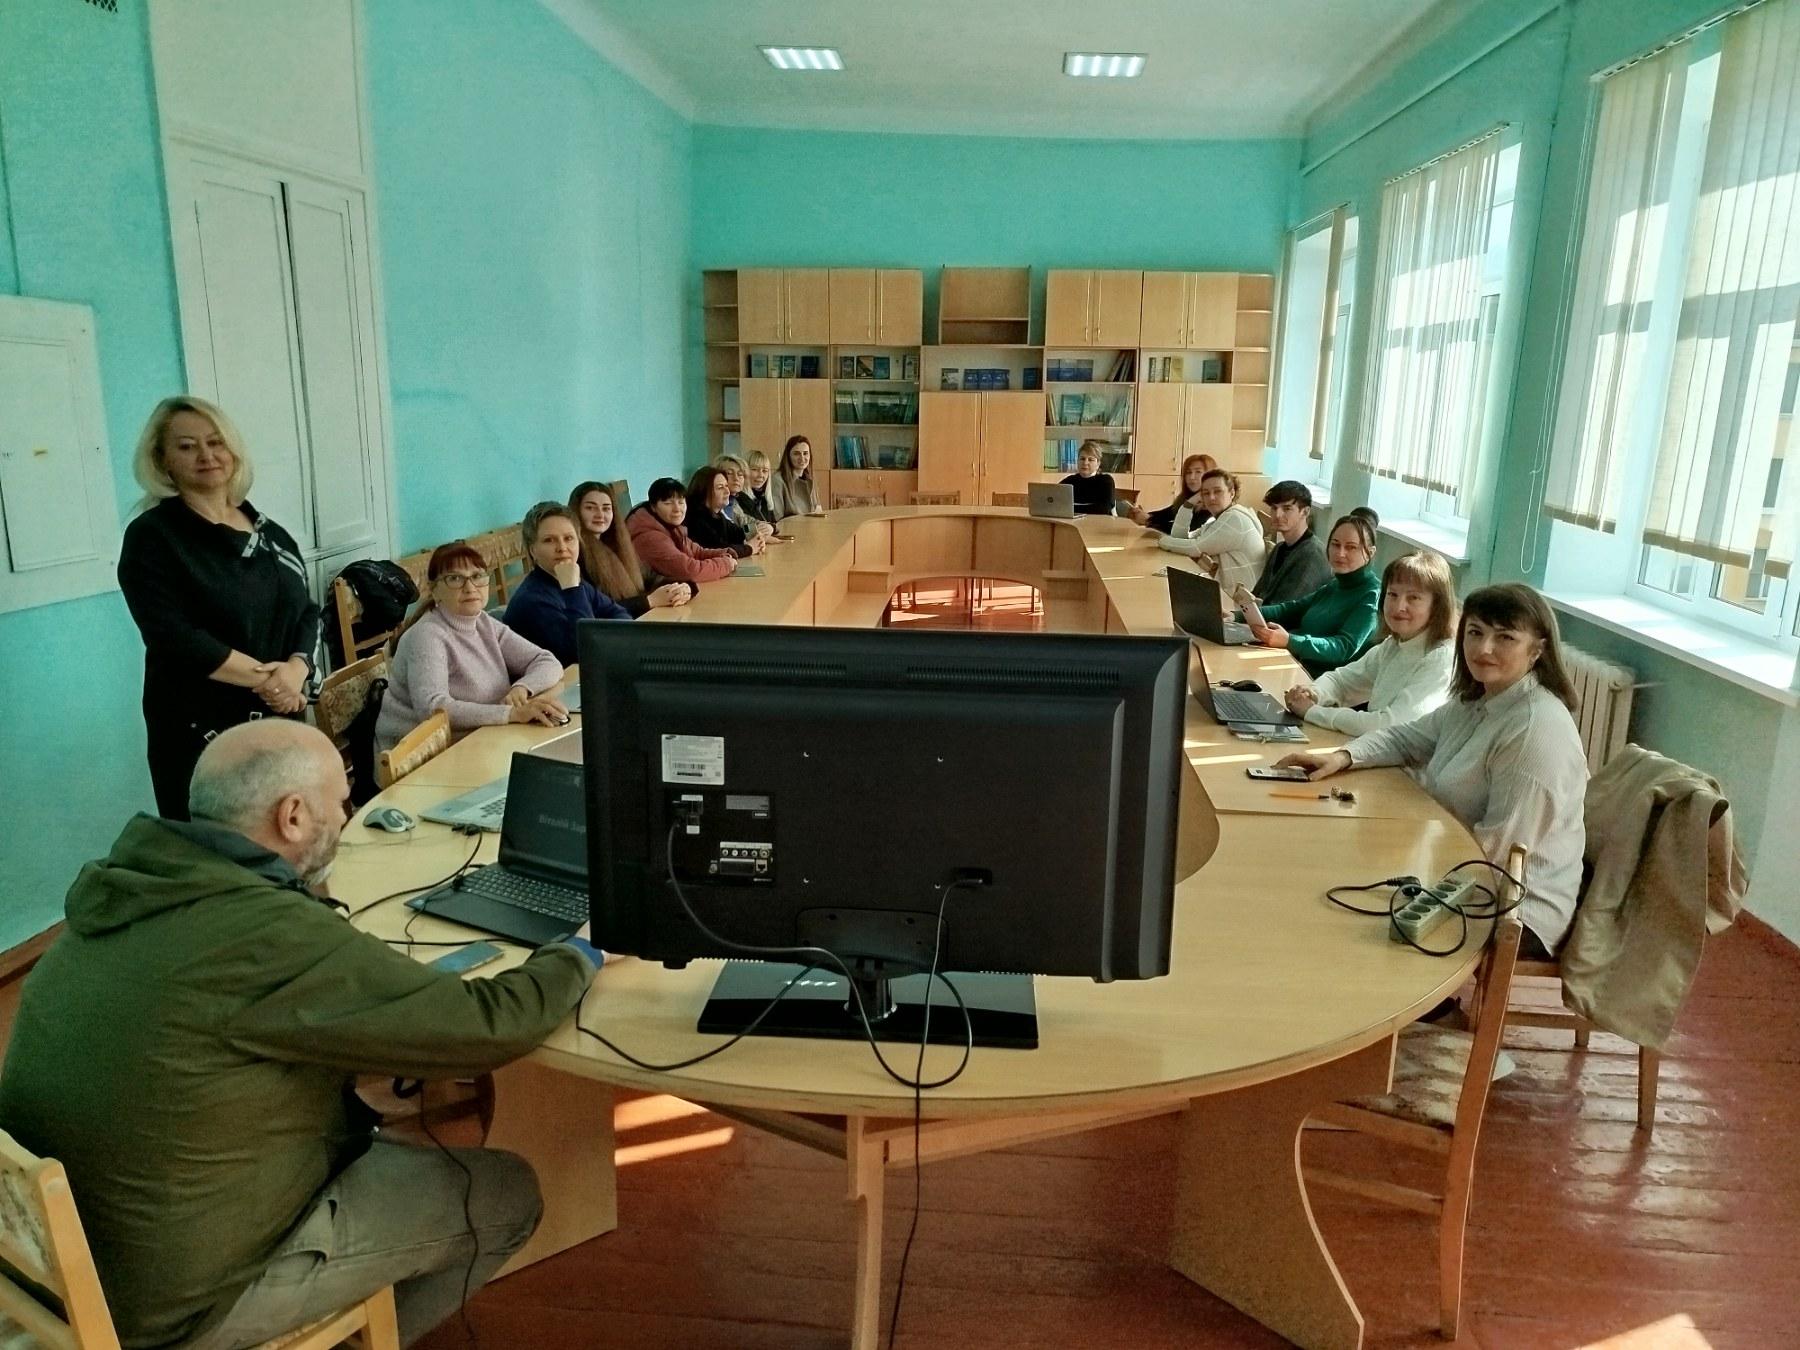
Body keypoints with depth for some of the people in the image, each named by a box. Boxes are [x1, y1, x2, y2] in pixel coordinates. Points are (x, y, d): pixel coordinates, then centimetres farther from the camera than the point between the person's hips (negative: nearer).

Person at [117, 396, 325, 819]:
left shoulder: (268, 533, 11)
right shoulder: (151, 536, -5)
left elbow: (307, 613, 7)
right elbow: (175, 639, -16)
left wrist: (296, 670, -13)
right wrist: (264, 677, -17)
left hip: (281, 724, 5)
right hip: (202, 734, -5)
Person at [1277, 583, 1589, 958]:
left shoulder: (1538, 729, -24)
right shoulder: (1476, 702, 4)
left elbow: (1496, 846, -25)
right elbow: (1408, 738, 15)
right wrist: (1344, 757, -4)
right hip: (1470, 882, 8)